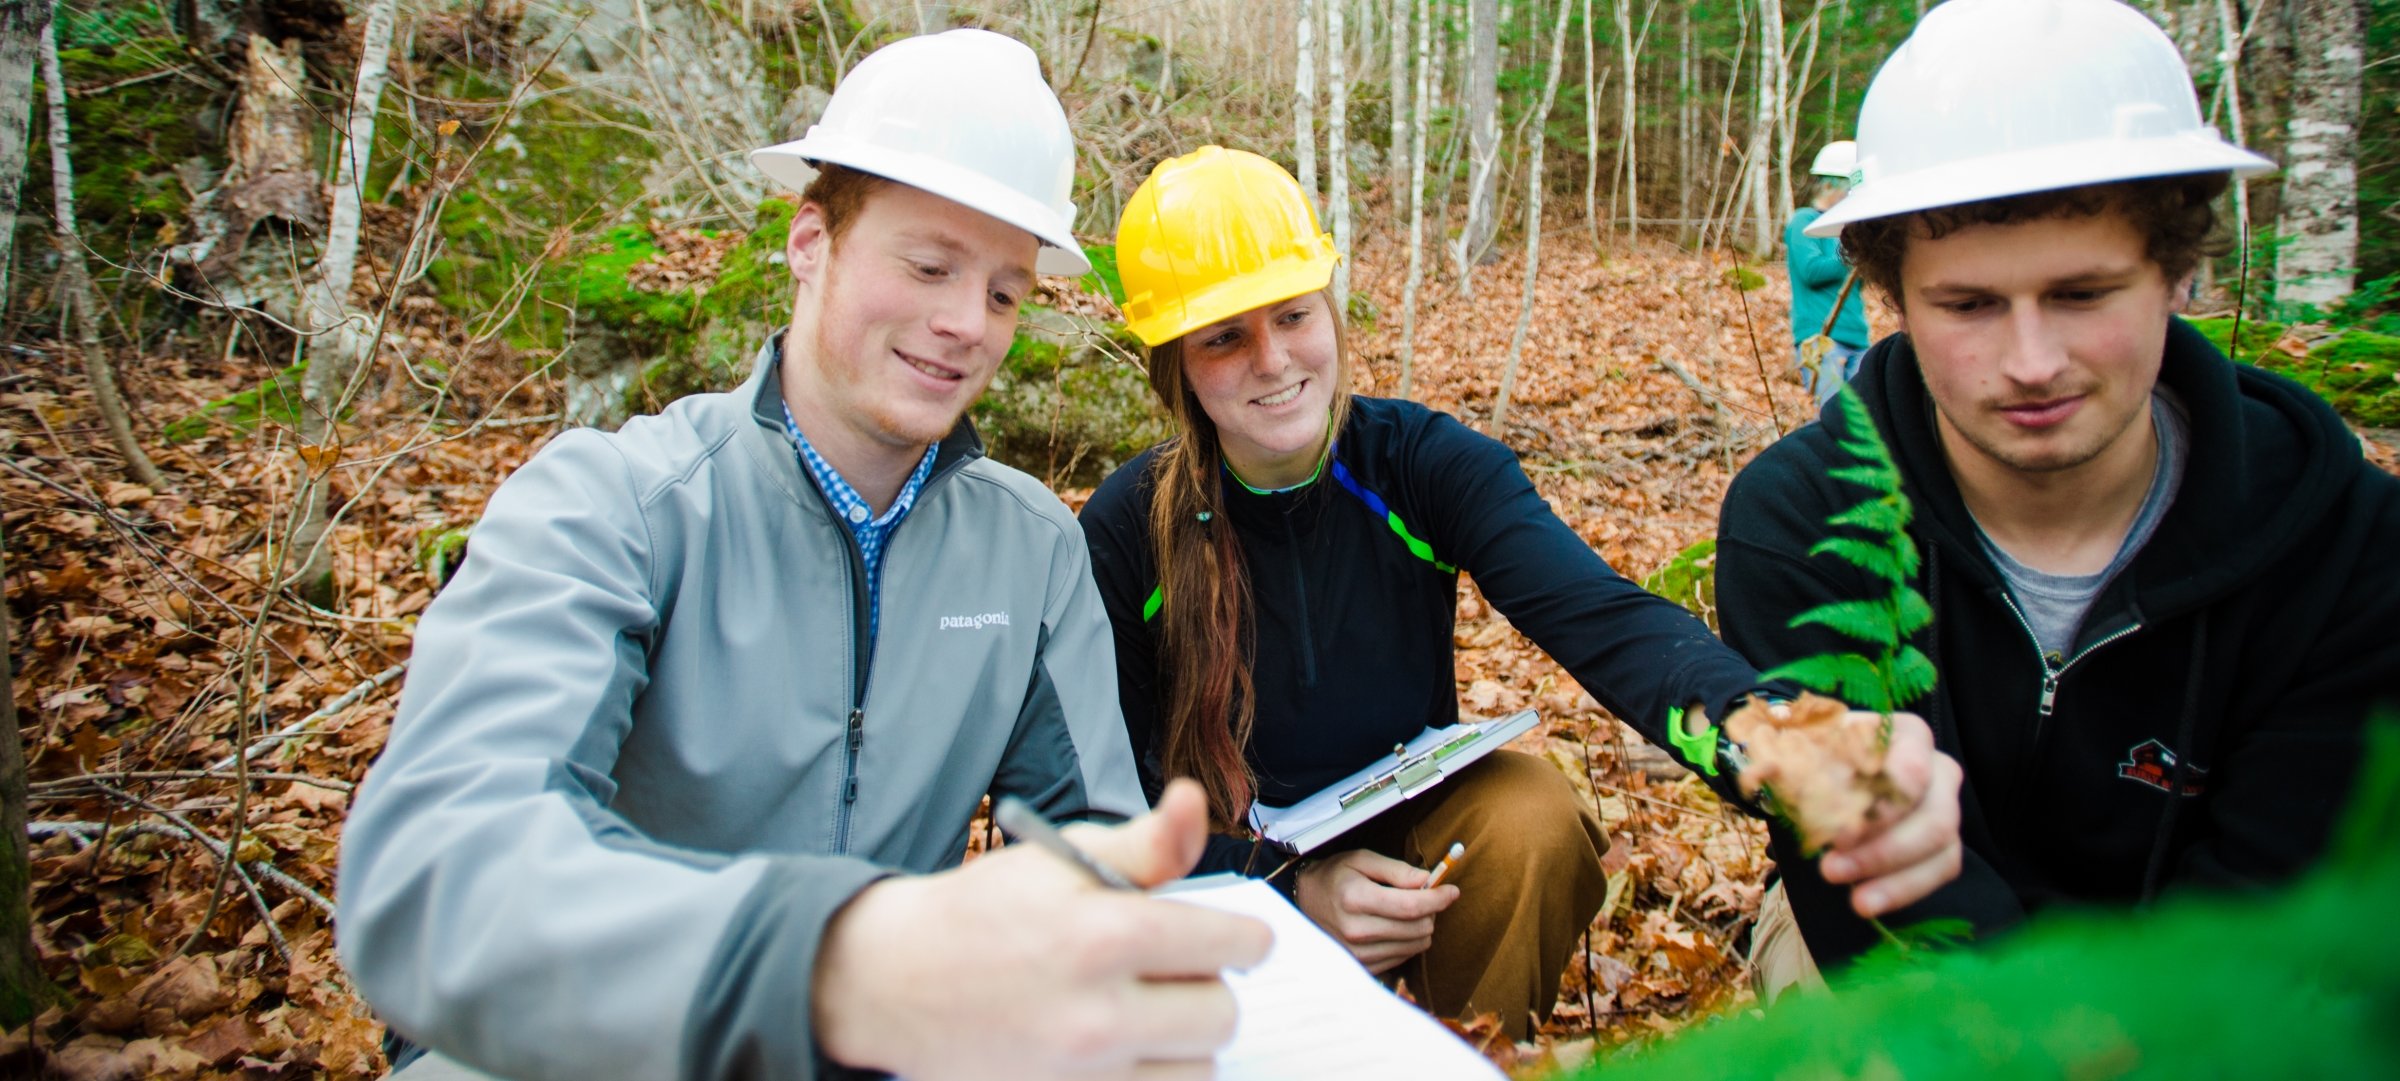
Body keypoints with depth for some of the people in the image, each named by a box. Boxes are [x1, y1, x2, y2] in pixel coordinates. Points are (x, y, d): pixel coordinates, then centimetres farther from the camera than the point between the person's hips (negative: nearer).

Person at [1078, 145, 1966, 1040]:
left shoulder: (1426, 463, -14)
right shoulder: (1125, 532, -16)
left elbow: (1602, 617, -30)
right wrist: (1296, 889, -29)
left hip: (1418, 830, 1)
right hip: (1232, 874, -1)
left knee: (1533, 814, -28)